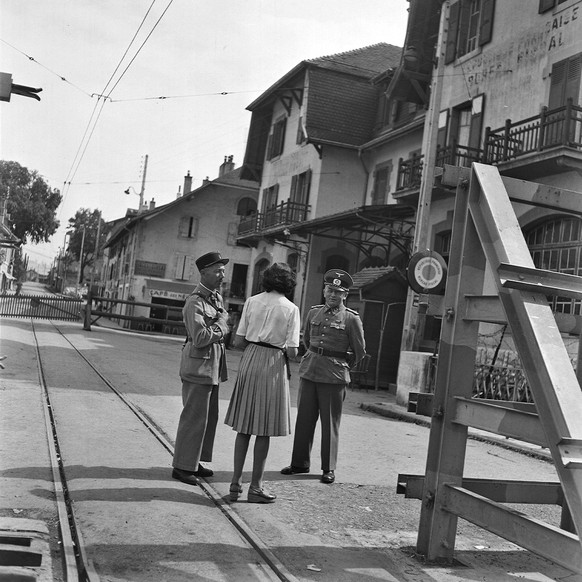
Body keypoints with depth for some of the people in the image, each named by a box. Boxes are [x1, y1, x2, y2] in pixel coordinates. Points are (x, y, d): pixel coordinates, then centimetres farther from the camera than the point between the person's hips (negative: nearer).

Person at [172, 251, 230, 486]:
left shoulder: (217, 298, 13)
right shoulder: (195, 302, -15)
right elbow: (200, 338, -21)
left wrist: (217, 329, 0)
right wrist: (220, 326, -9)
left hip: (213, 366, 9)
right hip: (198, 365, -9)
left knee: (209, 416, 14)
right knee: (195, 417, -3)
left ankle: (194, 462, 26)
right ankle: (182, 466, 8)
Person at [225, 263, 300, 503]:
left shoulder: (252, 301, 3)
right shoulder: (291, 309, -5)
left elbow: (238, 341, 1)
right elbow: (292, 351, -9)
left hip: (250, 360, 4)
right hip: (274, 365, -3)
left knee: (244, 427, 12)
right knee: (264, 430, 5)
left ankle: (236, 483, 15)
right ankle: (255, 487, 13)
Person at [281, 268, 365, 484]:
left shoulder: (351, 318, -4)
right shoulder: (314, 312, 8)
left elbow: (359, 350, 4)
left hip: (334, 377, -4)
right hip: (308, 371, 4)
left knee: (330, 423, 2)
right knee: (304, 418, 8)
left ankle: (329, 469, 12)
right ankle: (300, 463, 19)